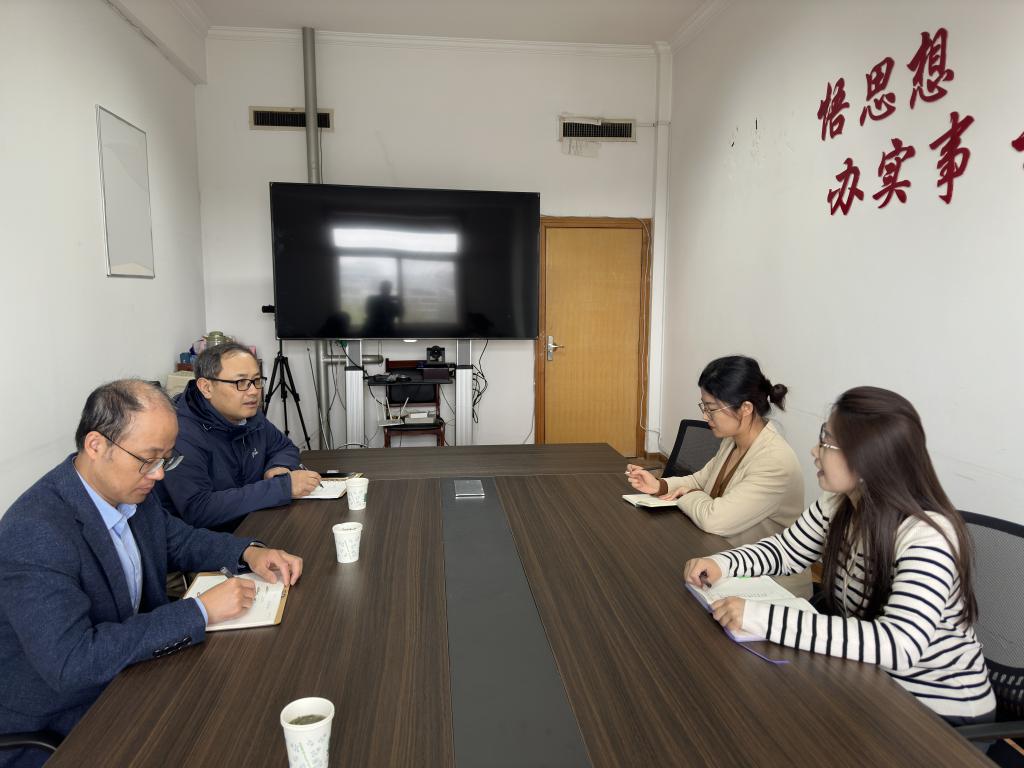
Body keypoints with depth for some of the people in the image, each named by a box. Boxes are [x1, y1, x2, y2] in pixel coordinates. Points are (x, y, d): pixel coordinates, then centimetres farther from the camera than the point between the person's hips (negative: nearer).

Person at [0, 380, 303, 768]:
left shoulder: (130, 488, -6)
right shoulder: (34, 532, -29)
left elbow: (178, 539, 11)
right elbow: (70, 662, -32)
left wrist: (248, 552, -7)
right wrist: (199, 612, -30)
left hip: (128, 671, 7)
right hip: (55, 725, -7)